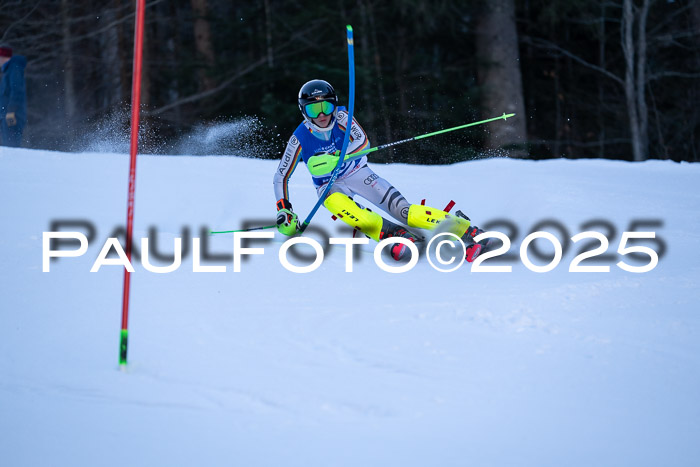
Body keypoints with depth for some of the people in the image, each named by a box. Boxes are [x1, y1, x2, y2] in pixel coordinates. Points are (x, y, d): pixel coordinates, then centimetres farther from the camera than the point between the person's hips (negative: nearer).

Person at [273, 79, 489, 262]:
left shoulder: (340, 117, -17)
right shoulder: (300, 138, -16)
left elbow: (363, 142, -30)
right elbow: (281, 177, -7)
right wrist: (284, 210, -17)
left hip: (357, 173, 0)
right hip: (330, 186, 0)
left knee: (401, 209, -19)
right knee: (337, 203, -38)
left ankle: (465, 229, -19)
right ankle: (392, 233, -45)